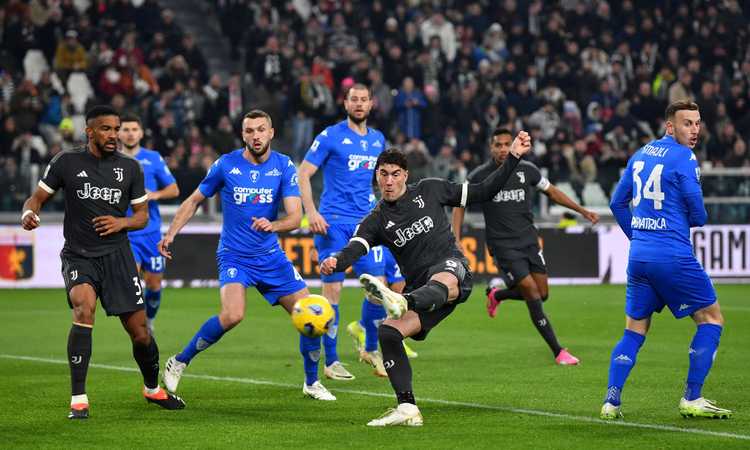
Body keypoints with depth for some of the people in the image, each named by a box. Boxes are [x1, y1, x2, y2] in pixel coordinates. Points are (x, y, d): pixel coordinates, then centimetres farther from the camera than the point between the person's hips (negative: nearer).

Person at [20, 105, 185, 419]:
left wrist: (122, 222, -10)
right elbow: (38, 197, 4)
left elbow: (142, 215, 12)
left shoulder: (130, 167, 5)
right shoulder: (66, 162, 0)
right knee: (84, 309, -30)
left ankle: (152, 389, 33)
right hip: (78, 256, -2)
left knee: (140, 332, 1)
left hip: (117, 256, 2)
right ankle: (78, 399, -24)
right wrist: (29, 213, -19)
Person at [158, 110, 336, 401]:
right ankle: (178, 363, -10)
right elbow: (194, 200, 7)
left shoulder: (284, 167, -3)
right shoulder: (226, 165, -6)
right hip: (234, 256, -3)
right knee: (233, 315, -28)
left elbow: (295, 216, -12)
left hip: (271, 256, 3)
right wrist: (171, 233, -3)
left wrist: (272, 225, -33)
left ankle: (312, 383, 21)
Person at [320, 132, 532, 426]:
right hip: (419, 287, 4)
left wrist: (513, 158, 8)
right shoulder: (376, 221, 10)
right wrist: (335, 263, -35)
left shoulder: (429, 191, 9)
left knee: (443, 282, -42)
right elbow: (355, 248, -10)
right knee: (388, 332, -17)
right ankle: (407, 409, -14)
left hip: (452, 267, -4)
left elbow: (483, 192, 16)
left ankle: (400, 302, -76)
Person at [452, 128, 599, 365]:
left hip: (528, 240, 5)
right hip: (503, 245, -5)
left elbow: (552, 192, 16)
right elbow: (460, 204, 5)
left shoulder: (527, 170, 1)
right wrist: (456, 240, -4)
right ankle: (558, 352, -10)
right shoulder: (480, 176, -7)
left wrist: (582, 210, 12)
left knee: (542, 294, 3)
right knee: (531, 291, -14)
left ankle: (497, 294, 33)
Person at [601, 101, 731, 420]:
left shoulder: (641, 154, 14)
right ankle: (691, 399, 2)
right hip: (673, 256, -7)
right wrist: (698, 217, 15)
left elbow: (618, 203, 21)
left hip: (638, 256, 7)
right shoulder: (684, 159, -9)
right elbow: (698, 216, -9)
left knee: (634, 331, 14)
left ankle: (611, 401, 3)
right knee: (711, 319, 6)